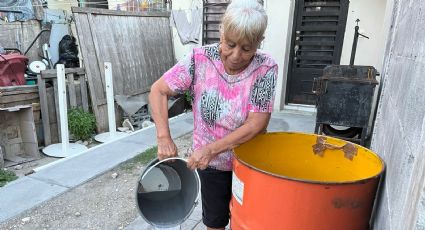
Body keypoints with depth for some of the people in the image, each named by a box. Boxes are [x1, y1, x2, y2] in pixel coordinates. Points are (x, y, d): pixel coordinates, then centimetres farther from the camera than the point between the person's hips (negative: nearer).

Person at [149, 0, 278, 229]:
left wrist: (210, 149, -27)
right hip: (211, 163, 1)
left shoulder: (265, 68, -20)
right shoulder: (200, 59, -18)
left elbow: (256, 125, -23)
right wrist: (164, 137, -23)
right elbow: (158, 90, -12)